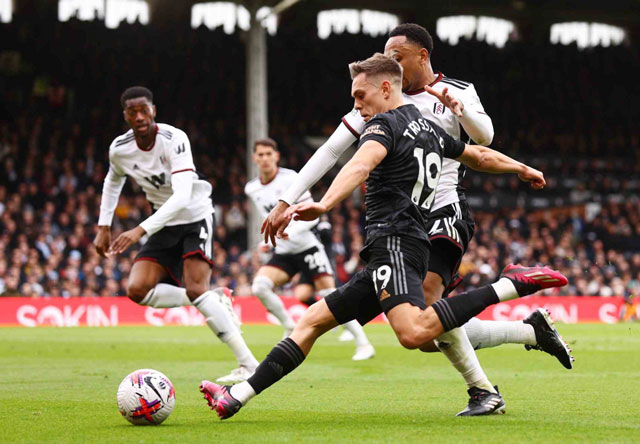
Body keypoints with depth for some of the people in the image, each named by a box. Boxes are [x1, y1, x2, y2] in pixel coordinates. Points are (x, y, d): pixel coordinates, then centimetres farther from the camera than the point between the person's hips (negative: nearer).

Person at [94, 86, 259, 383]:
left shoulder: (174, 140, -25)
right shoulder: (119, 149, -6)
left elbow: (182, 196, -36)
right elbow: (112, 183, 19)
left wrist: (140, 231, -43)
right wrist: (103, 228, 10)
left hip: (196, 217, -6)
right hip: (165, 226, 6)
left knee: (195, 289, -25)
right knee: (137, 290, -14)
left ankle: (248, 364, -22)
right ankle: (215, 301, -1)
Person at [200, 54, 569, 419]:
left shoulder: (386, 123, -4)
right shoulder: (430, 129, 23)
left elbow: (360, 166, -25)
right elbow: (481, 157, 37)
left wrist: (324, 204, -41)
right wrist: (523, 169, 56)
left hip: (395, 242, -11)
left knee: (414, 333, -35)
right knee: (313, 321, 9)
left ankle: (508, 286, -26)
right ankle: (238, 396, 6)